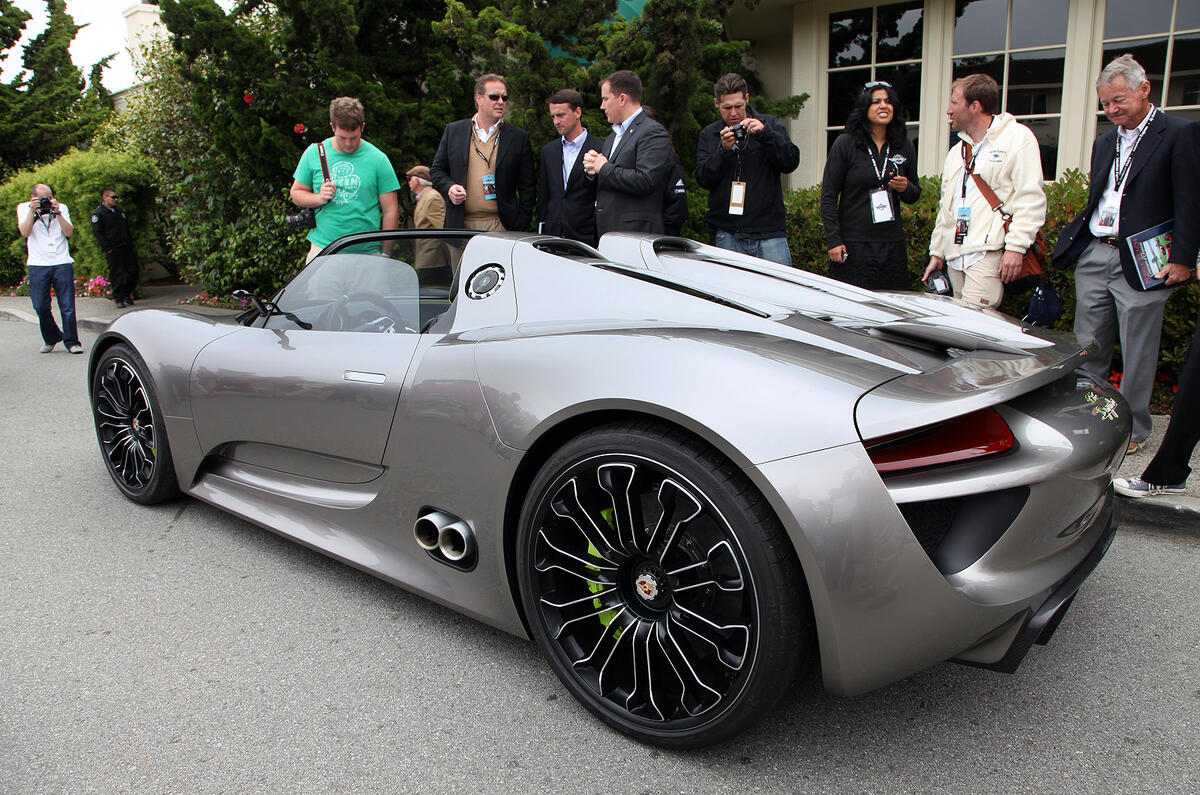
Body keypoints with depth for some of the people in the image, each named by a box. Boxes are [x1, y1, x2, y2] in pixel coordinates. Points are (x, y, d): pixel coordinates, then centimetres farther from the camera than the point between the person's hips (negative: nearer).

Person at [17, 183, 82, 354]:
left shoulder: (62, 208, 10)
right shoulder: (23, 208, 9)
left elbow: (69, 232, -2)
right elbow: (25, 232, -6)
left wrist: (57, 213, -10)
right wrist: (33, 211, -12)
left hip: (62, 263, 0)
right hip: (38, 265, 0)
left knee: (68, 306, -4)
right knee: (40, 306, 0)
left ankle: (71, 341, 4)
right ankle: (51, 338, 20)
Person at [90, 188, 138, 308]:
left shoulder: (119, 211, 18)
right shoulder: (98, 213, -3)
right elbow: (97, 233, -8)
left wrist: (130, 243, 15)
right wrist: (108, 248, -14)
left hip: (126, 248, 6)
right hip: (113, 250, -6)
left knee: (133, 271, 3)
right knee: (116, 274, -4)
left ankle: (127, 294, 20)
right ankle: (119, 299, 4)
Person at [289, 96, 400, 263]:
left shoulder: (378, 159, 1)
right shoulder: (313, 153, 7)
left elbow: (390, 210, 1)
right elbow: (296, 192, 15)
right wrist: (318, 198, -7)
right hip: (322, 248, 2)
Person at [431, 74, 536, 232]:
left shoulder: (519, 137, 7)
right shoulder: (453, 130, 11)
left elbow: (528, 187, 5)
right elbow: (437, 170, 17)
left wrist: (521, 225, -3)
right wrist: (449, 187, -5)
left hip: (500, 226, -1)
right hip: (460, 225, 1)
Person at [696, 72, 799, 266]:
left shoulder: (770, 125, 10)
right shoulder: (709, 135, 12)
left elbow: (791, 162, -4)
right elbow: (703, 179, 1)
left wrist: (765, 134, -16)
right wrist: (723, 150, -15)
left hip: (770, 232, -1)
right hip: (728, 235, 1)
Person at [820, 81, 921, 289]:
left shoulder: (904, 146, 10)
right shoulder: (845, 143, -2)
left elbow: (915, 195, 21)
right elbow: (828, 196, -3)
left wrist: (905, 188, -4)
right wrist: (833, 240, -10)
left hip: (893, 246, 4)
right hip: (853, 245, -4)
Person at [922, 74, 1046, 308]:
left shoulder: (1018, 137, -1)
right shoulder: (956, 152, 23)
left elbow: (1030, 199, -9)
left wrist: (1016, 246, -18)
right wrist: (936, 252, 21)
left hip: (989, 253, -7)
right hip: (954, 257, 7)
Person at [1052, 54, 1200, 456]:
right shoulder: (1104, 143, 17)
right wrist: (1073, 244, 12)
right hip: (1093, 257, 6)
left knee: (1137, 352, 2)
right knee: (1087, 348, 8)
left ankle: (1133, 429, 14)